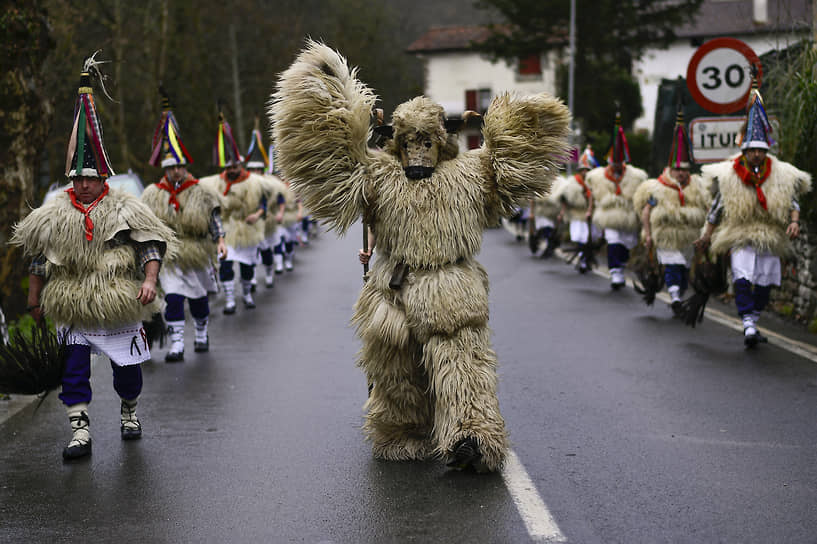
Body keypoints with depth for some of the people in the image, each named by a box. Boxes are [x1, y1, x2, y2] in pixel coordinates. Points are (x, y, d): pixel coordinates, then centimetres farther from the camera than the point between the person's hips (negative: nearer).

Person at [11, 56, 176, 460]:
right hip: (72, 308, 1)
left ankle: (128, 411, 36)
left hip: (120, 305, -1)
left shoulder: (126, 209, -3)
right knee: (74, 368, -5)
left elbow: (151, 246, -2)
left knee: (127, 366, 9)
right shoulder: (54, 214, 4)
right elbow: (38, 259, 13)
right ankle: (79, 430, 0)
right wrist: (35, 298, 15)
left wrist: (149, 281, -16)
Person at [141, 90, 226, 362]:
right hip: (167, 256, 0)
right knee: (173, 298, -12)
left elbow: (215, 219, -2)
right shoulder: (152, 195, 2)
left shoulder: (202, 193, -2)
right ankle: (176, 345, -9)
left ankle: (202, 334, 37)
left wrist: (220, 242, -15)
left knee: (199, 297, 13)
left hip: (197, 255, 0)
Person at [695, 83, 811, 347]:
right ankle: (749, 326, -20)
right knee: (742, 279, -18)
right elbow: (718, 206, 5)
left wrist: (794, 221, -12)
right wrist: (708, 234, 4)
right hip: (739, 236, -3)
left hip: (771, 237, 3)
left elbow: (792, 201, 7)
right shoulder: (729, 175, -2)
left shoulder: (781, 175, 2)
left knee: (765, 282, 6)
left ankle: (753, 321, 25)